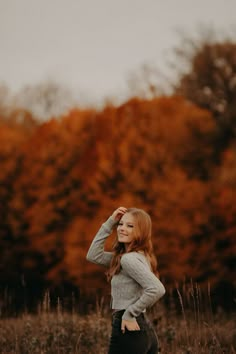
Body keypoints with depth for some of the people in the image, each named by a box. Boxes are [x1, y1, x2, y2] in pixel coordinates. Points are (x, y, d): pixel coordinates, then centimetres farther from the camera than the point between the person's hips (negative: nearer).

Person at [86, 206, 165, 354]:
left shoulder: (129, 259, -14)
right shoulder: (138, 256, 16)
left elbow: (157, 289, -26)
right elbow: (94, 255, 20)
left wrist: (130, 313, -17)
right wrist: (110, 223, 12)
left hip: (128, 331, -10)